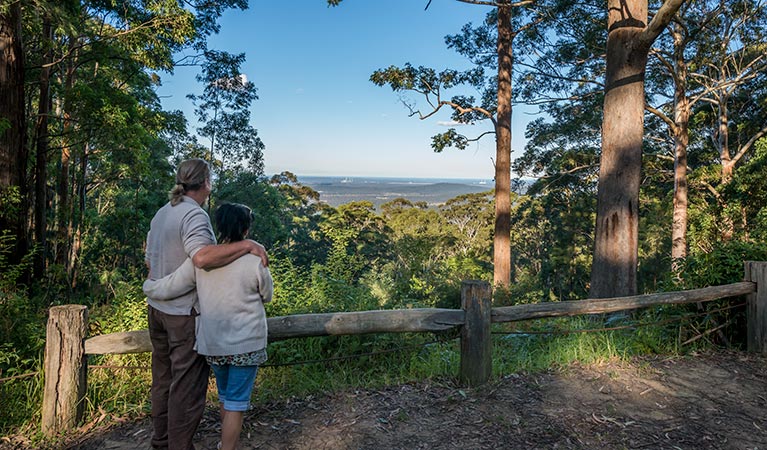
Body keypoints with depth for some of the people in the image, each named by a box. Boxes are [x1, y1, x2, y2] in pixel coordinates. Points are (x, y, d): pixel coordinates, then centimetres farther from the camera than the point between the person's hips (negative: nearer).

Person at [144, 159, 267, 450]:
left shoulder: (161, 213, 10)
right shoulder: (194, 215, -19)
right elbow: (203, 257, -38)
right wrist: (247, 245, -30)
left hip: (157, 307, 9)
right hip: (186, 313, -9)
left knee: (163, 378, 20)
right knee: (187, 385, 2)